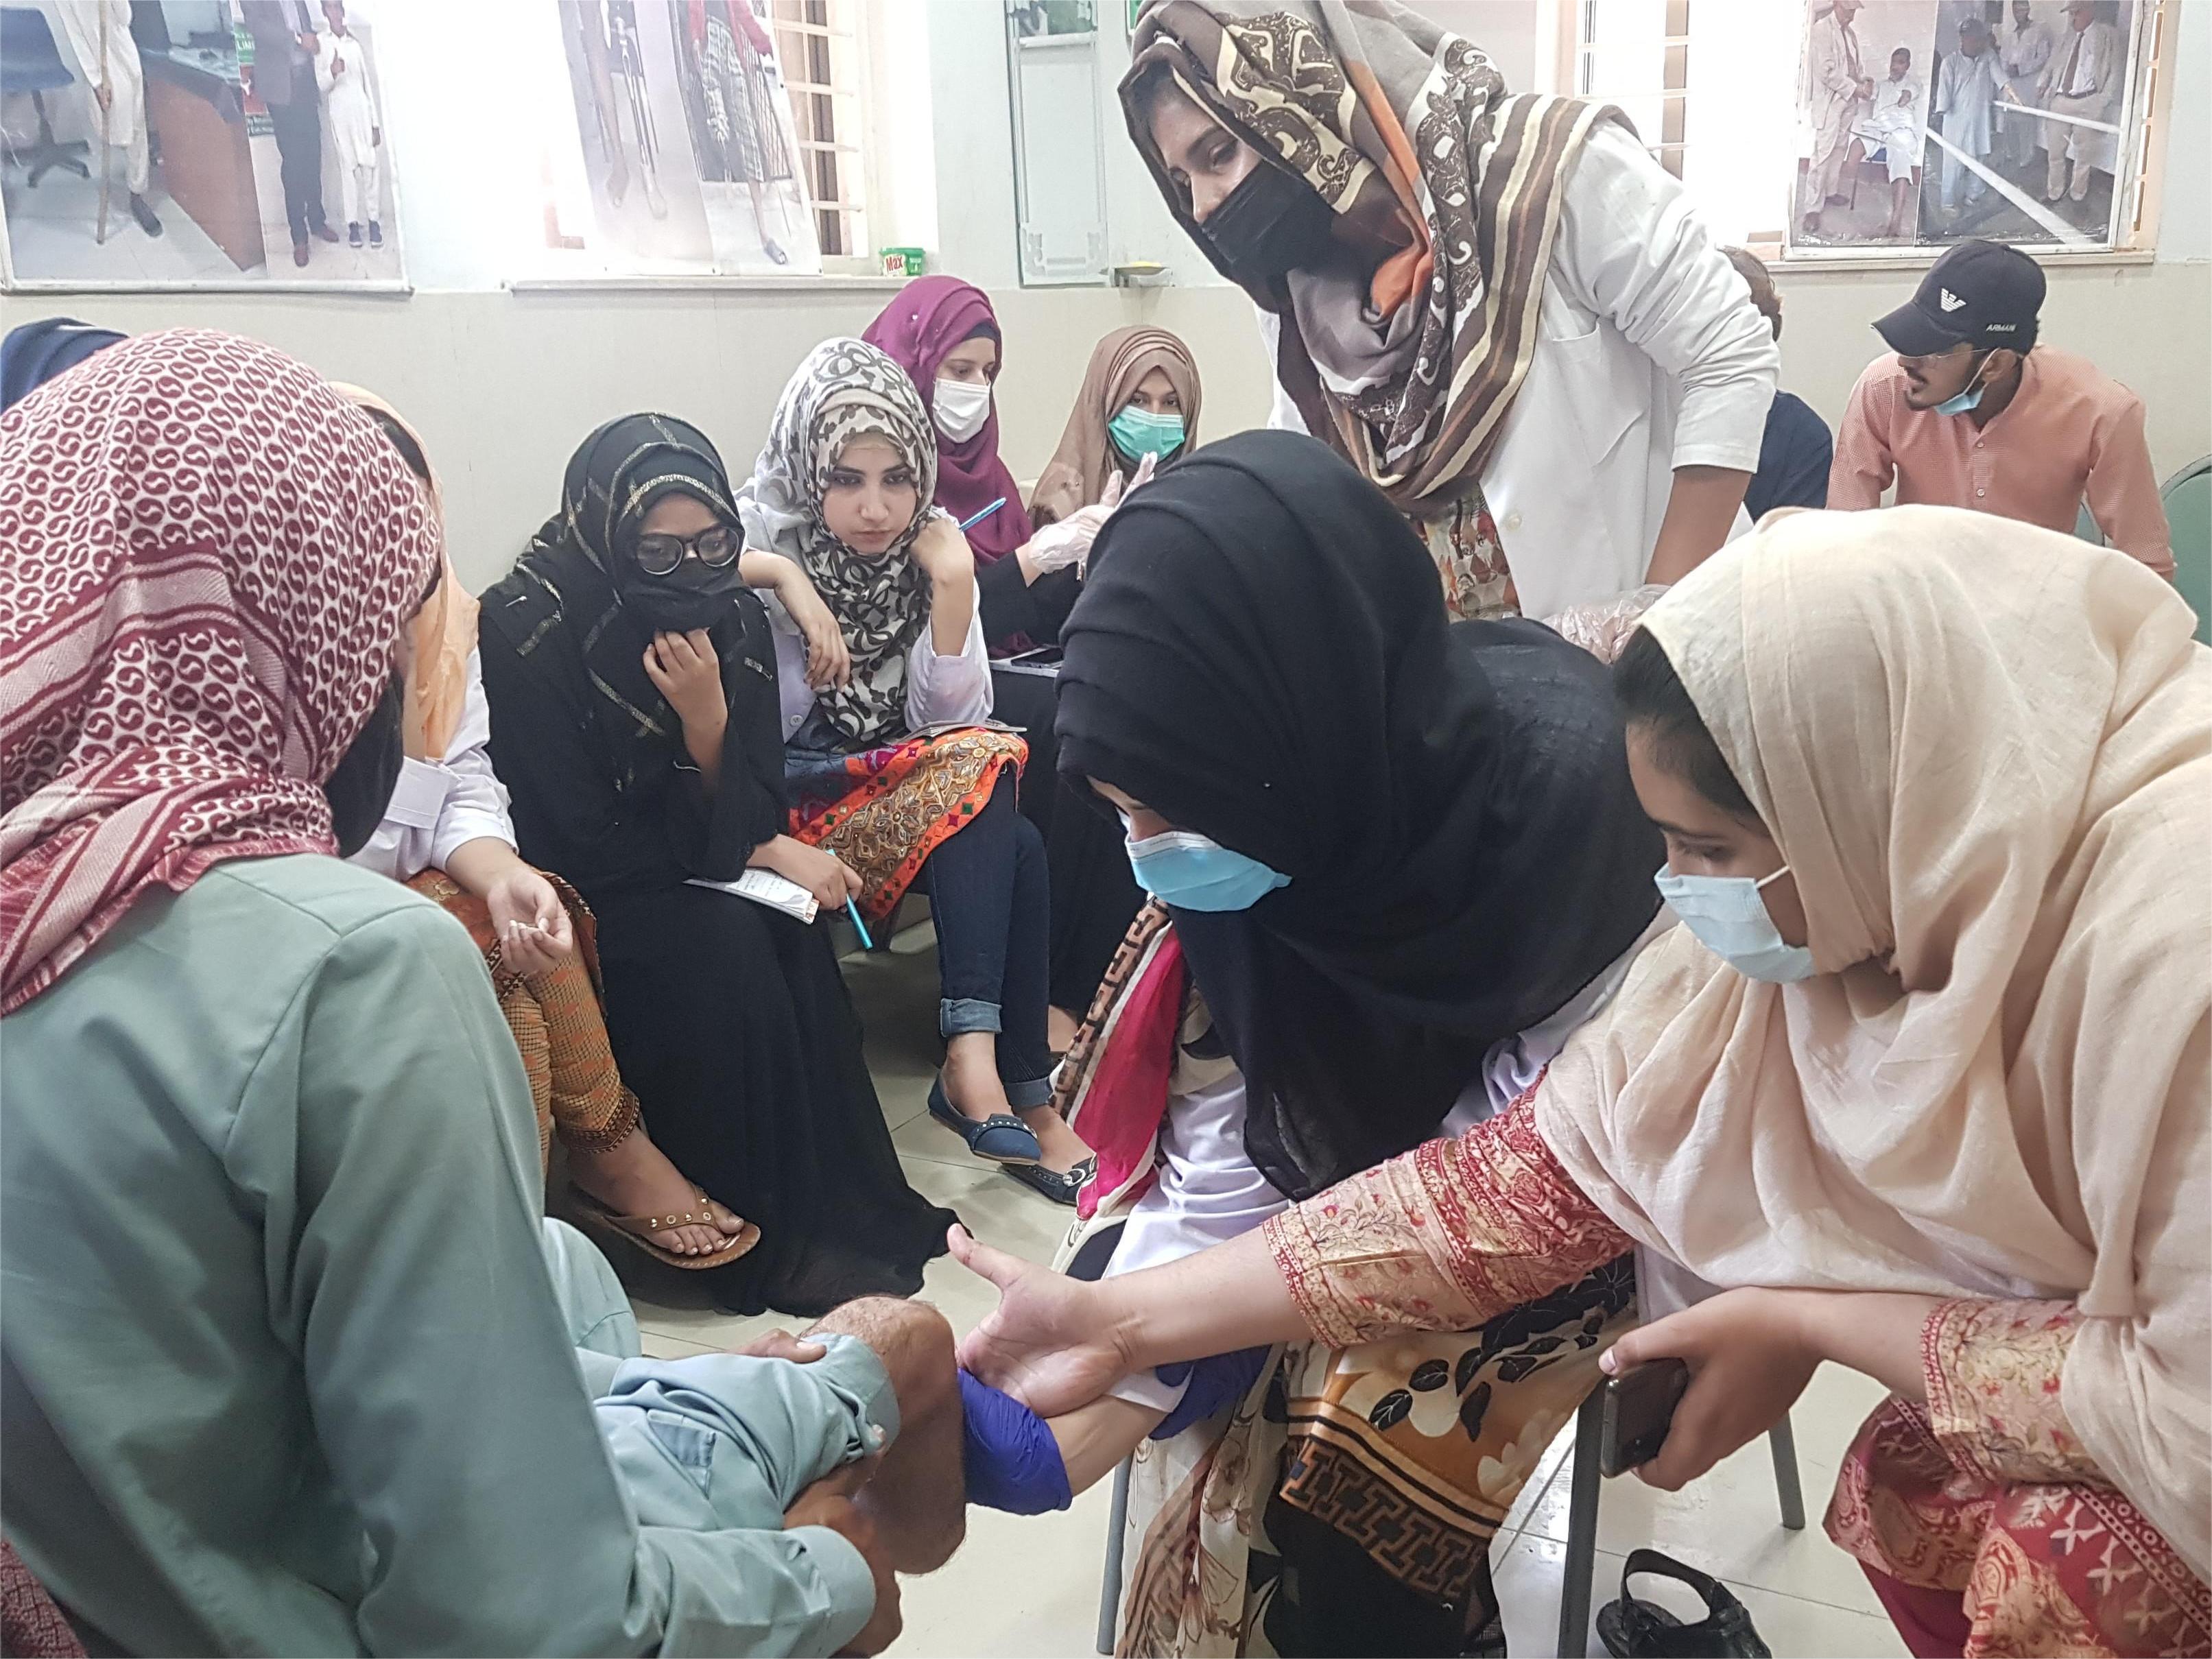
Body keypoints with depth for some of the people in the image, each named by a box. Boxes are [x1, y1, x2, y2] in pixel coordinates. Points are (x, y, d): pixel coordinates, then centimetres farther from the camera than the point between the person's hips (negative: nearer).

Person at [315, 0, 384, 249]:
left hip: (363, 110, 1)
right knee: (348, 168, 0)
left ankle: (374, 219, 5)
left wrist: (376, 123, 2)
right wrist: (332, 73, -25)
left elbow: (369, 82, 6)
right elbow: (320, 86, -1)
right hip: (340, 113, -1)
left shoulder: (357, 42, 5)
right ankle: (353, 222, 3)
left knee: (371, 166, -2)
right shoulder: (322, 46, 1)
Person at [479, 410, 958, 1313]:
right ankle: (766, 1237, -17)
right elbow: (575, 842, -18)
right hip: (575, 904, -5)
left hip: (687, 886, 5)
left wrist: (709, 720, -24)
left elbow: (755, 813, -3)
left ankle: (841, 1204, -10)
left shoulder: (733, 618, -3)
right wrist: (763, 854, -15)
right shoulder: (524, 632, -19)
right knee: (725, 944, -29)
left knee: (792, 935, -24)